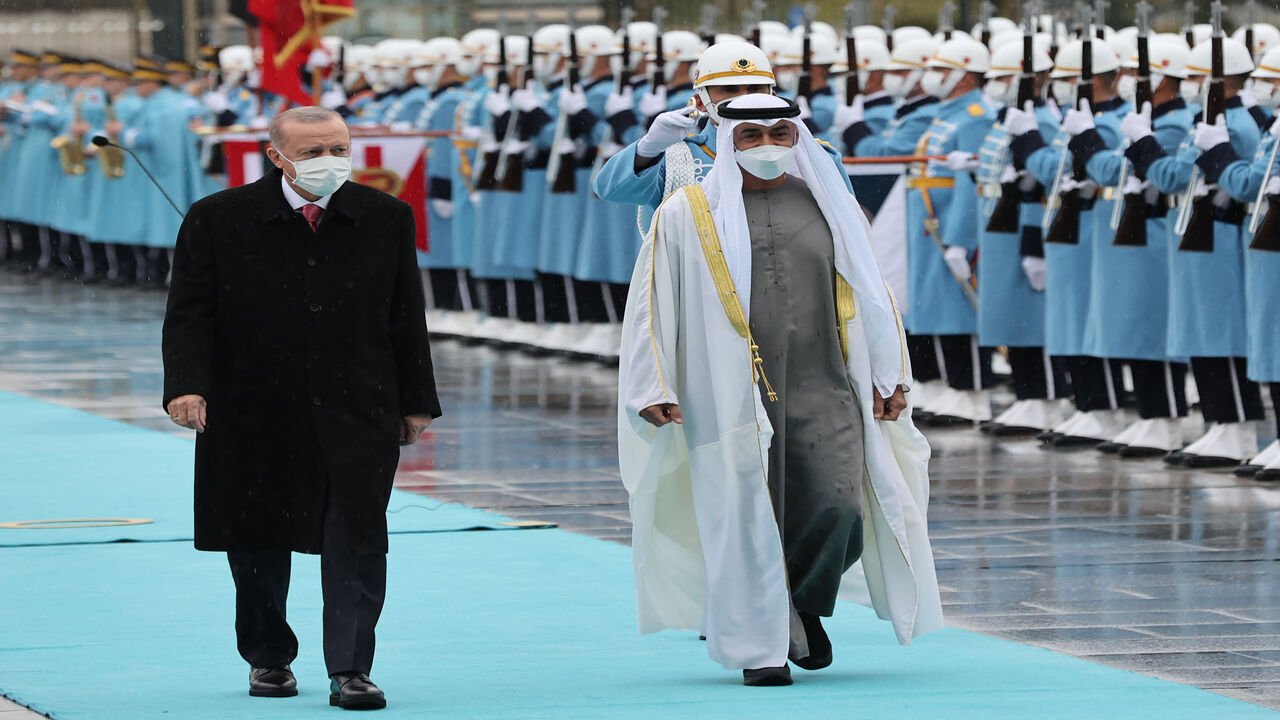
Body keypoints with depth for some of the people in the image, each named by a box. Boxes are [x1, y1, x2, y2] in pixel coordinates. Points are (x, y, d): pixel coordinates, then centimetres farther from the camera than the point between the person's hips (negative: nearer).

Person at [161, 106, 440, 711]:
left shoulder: (387, 219, 4)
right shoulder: (218, 220, -3)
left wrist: (415, 402, 8)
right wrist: (188, 386, -17)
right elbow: (189, 314, -3)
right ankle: (268, 659, 28)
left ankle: (350, 670, -5)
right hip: (255, 416, 0)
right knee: (258, 544, 10)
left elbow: (406, 317, 9)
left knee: (356, 541, -8)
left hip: (358, 416, 0)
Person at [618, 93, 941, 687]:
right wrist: (653, 390, -3)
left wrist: (889, 377, 11)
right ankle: (761, 646, 7)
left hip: (821, 391, 2)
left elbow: (869, 293, 17)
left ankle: (803, 603, 17)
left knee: (836, 507, -12)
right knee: (746, 518, -5)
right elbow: (652, 304, 5)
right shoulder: (687, 214, 6)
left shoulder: (828, 207, 14)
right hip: (731, 392, -1)